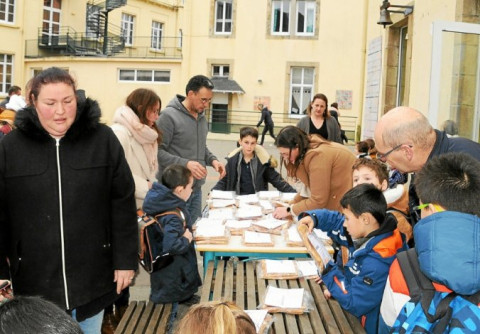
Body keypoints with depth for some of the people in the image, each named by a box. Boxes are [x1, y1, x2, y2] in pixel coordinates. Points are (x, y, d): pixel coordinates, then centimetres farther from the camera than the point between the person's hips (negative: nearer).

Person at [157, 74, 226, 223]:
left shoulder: (202, 117, 12)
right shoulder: (169, 116, -13)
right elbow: (158, 151, -17)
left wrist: (212, 160, 3)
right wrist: (185, 164, -27)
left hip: (196, 188, 7)